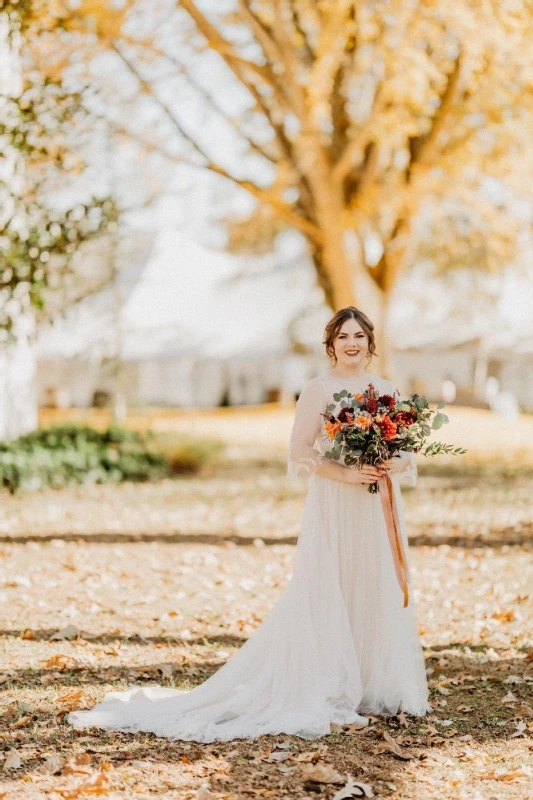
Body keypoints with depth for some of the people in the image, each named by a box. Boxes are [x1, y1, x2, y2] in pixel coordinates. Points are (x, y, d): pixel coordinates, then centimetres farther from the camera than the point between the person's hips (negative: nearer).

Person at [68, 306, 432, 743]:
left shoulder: (387, 390, 11)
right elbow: (299, 452, -7)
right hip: (333, 509, -5)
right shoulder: (318, 389, -4)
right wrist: (343, 473, -19)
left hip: (379, 510, 5)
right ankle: (326, 689, 1)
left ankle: (376, 686, 17)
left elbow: (409, 448, 13)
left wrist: (396, 465, -9)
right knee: (327, 595, -5)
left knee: (381, 594, 7)